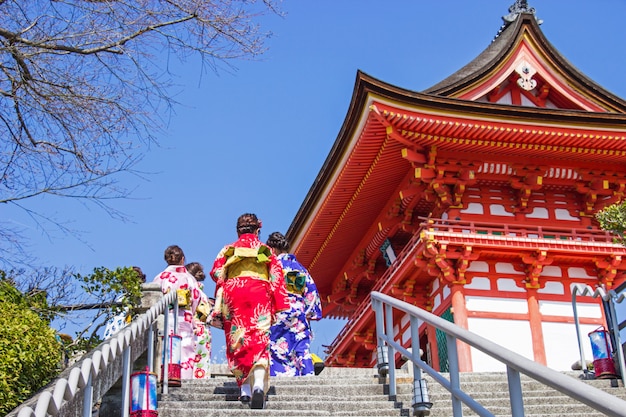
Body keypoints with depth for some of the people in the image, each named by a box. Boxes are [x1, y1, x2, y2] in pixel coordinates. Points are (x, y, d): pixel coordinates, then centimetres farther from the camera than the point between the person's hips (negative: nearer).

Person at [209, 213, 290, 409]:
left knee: (238, 341, 7)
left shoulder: (228, 250, 18)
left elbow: (217, 273, 6)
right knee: (259, 339, -11)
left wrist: (218, 305, 12)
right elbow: (276, 277, 7)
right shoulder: (266, 250, 16)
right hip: (260, 295, -1)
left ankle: (245, 388, -2)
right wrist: (279, 306, 5)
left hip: (233, 295, 1)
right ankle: (259, 385, -32)